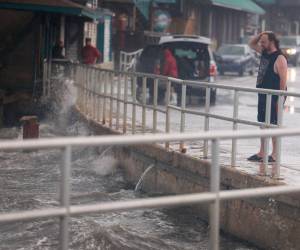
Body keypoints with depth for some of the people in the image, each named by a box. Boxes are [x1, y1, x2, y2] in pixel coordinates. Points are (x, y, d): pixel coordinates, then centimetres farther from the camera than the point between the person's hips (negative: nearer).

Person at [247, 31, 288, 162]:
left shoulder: (279, 58, -15)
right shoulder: (265, 53, 11)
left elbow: (283, 80, -18)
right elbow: (251, 44, 25)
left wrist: (280, 100, -21)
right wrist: (260, 35, 6)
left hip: (273, 97, -9)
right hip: (263, 95, 9)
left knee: (274, 125, -5)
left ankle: (274, 155, 0)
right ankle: (262, 153, 20)